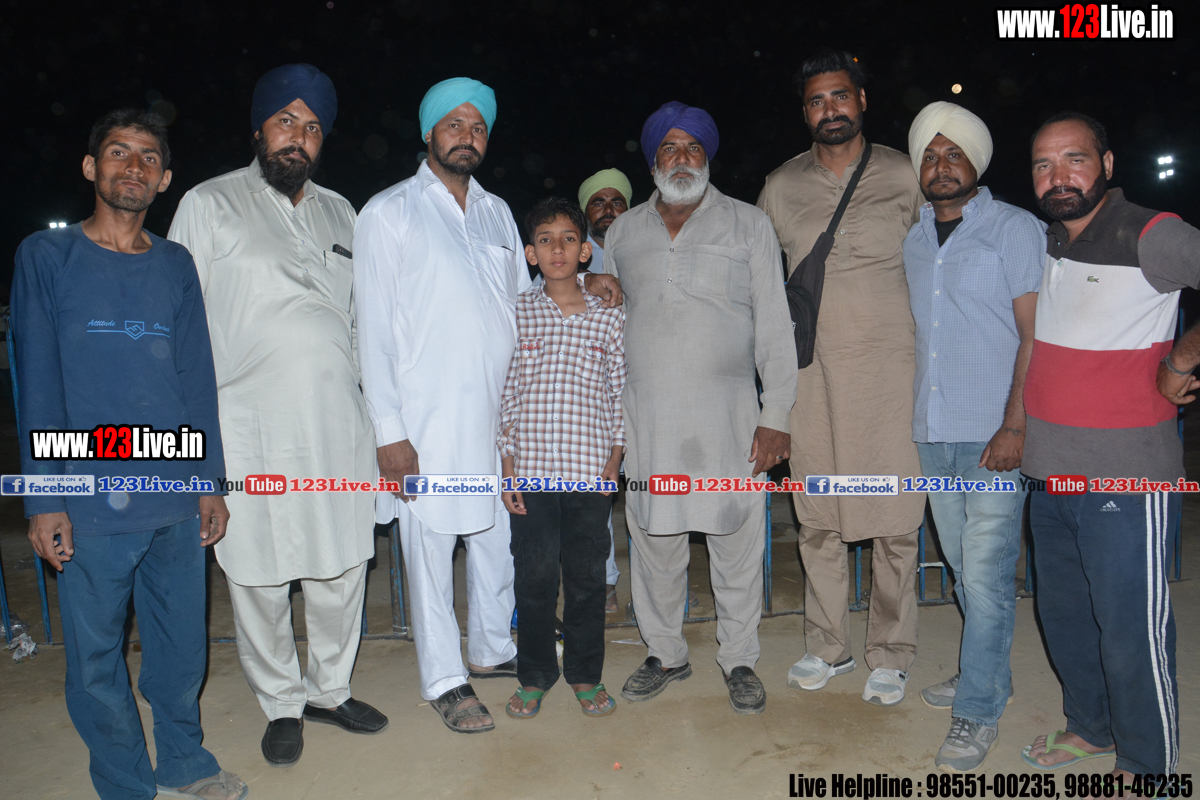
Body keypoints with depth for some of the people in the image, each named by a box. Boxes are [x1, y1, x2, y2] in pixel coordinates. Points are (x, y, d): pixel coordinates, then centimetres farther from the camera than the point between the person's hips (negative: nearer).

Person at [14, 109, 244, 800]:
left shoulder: (177, 265, 10)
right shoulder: (47, 256, 2)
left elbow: (197, 379, 9)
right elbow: (39, 385, -1)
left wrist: (211, 482, 6)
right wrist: (44, 498, -6)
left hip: (178, 503, 3)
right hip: (92, 507, -2)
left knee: (183, 646, 12)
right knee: (97, 658, 8)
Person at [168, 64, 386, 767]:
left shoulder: (339, 212, 15)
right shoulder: (210, 205, 3)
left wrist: (370, 401, 15)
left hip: (339, 424, 4)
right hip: (252, 427, -3)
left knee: (343, 566, 10)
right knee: (260, 578, 6)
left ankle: (330, 689, 31)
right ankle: (282, 704, 27)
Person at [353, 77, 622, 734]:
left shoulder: (496, 212, 14)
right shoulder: (390, 212, -1)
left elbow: (522, 295, 25)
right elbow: (374, 328, -6)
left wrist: (588, 281, 7)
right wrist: (389, 431, -13)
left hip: (498, 412, 5)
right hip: (428, 418, -5)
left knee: (498, 537, 15)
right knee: (431, 546, 4)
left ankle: (491, 648, 36)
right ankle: (443, 679, 21)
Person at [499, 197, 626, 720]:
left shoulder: (609, 317, 4)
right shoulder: (515, 314, 3)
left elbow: (621, 394, 7)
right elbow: (505, 395, 3)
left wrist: (614, 460, 0)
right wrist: (507, 466, -1)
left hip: (591, 470, 0)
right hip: (531, 470, 0)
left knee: (587, 575, 9)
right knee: (533, 575, 8)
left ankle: (585, 673, 27)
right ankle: (534, 675, 26)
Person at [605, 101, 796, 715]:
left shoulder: (749, 225, 6)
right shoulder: (623, 233, 13)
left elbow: (774, 326, 3)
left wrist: (776, 416, -5)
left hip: (727, 416, -2)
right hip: (644, 417, 2)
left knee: (736, 541, 5)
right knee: (653, 539, 10)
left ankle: (739, 659, 25)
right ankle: (665, 653, 29)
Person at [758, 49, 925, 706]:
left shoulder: (903, 177, 4)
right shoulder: (780, 188, 9)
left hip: (887, 364, -2)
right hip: (811, 372, 2)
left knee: (894, 518, 1)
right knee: (816, 517, 8)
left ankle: (890, 654, 19)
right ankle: (827, 647, 24)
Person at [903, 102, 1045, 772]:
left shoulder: (1016, 228, -2)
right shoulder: (911, 240, 14)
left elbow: (1034, 335, -8)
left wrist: (1015, 426, -16)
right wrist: (905, 417, 9)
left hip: (995, 434, -5)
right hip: (933, 436, 5)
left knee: (986, 573, -4)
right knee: (964, 567, 14)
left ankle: (978, 709, 9)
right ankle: (989, 675, 31)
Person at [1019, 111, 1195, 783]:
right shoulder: (1040, 244, 10)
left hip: (1126, 478, -7)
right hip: (1049, 473, 7)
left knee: (1131, 631, 2)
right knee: (1064, 614, 19)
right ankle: (1091, 728, 40)